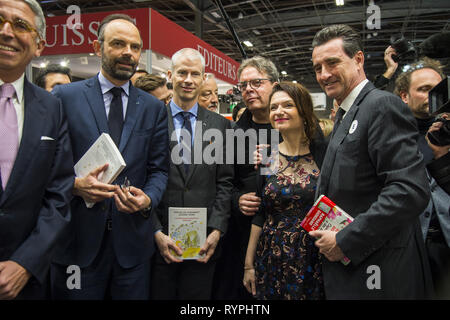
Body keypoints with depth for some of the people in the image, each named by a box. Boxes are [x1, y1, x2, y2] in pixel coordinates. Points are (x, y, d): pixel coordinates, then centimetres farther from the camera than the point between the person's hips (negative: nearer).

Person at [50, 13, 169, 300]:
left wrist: (148, 199, -13)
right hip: (77, 241, -2)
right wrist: (74, 185, -18)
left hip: (133, 243, 2)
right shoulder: (64, 97, 0)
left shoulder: (154, 107, 6)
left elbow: (159, 169, 6)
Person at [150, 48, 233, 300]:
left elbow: (225, 182, 3)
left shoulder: (220, 125, 5)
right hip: (158, 241, -1)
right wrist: (156, 232, -9)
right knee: (159, 295, 11)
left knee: (198, 296, 12)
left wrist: (216, 230, -6)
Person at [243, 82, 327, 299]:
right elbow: (259, 214, 4)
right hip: (272, 260, 2)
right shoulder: (266, 157, 1)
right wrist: (249, 264, 4)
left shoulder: (323, 151, -6)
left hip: (314, 260, -2)